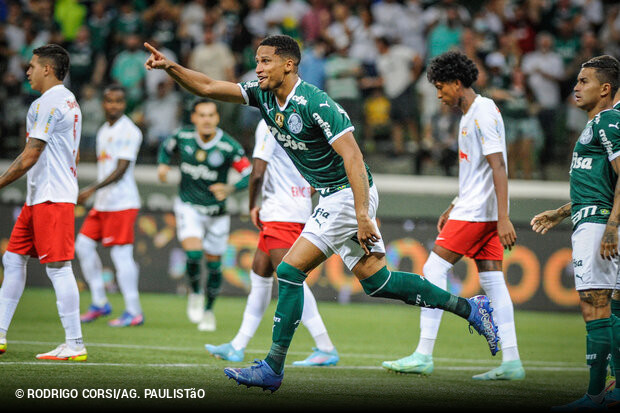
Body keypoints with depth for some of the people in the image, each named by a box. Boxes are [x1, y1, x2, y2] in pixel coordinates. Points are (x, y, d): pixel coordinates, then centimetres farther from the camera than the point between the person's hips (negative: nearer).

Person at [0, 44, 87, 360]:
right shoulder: (70, 102, 17)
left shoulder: (47, 104, -14)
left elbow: (30, 156, -17)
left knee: (58, 267, -10)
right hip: (39, 197, 11)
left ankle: (75, 345, -9)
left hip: (50, 198, -11)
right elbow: (74, 155, 23)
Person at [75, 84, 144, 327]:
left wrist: (92, 189, -24)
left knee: (121, 254, -10)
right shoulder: (103, 131, 16)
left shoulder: (129, 132, -11)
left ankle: (134, 312, -5)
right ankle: (99, 303, 14)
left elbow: (120, 170, -18)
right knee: (84, 245, 6)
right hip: (103, 204, 9)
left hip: (122, 202, -9)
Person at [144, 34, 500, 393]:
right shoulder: (263, 95, 3)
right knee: (376, 281, 10)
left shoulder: (314, 103, -22)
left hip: (348, 195, -9)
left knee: (291, 271, -11)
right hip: (333, 198, 9)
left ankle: (273, 369, -5)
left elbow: (353, 157, -25)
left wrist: (362, 215, -29)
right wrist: (170, 67, -8)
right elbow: (208, 87, 6)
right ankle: (470, 307, 19)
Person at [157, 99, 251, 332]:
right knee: (194, 252, -22)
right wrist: (163, 163, -5)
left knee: (214, 264, 9)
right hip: (188, 206, 0)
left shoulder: (229, 147, -17)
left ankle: (208, 310, 32)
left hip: (216, 212, 0)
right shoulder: (183, 137, -8)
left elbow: (250, 174, -16)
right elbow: (167, 146, 15)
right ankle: (195, 293, 8)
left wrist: (230, 189, -32)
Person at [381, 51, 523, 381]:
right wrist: (453, 208, 24)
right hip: (474, 209, 10)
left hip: (478, 212, -10)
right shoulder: (470, 115, 17)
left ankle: (423, 356, -9)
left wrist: (503, 218, -26)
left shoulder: (483, 113, -14)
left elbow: (498, 167, -20)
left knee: (434, 270, -9)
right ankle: (510, 361, 2)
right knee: (492, 281, 5)